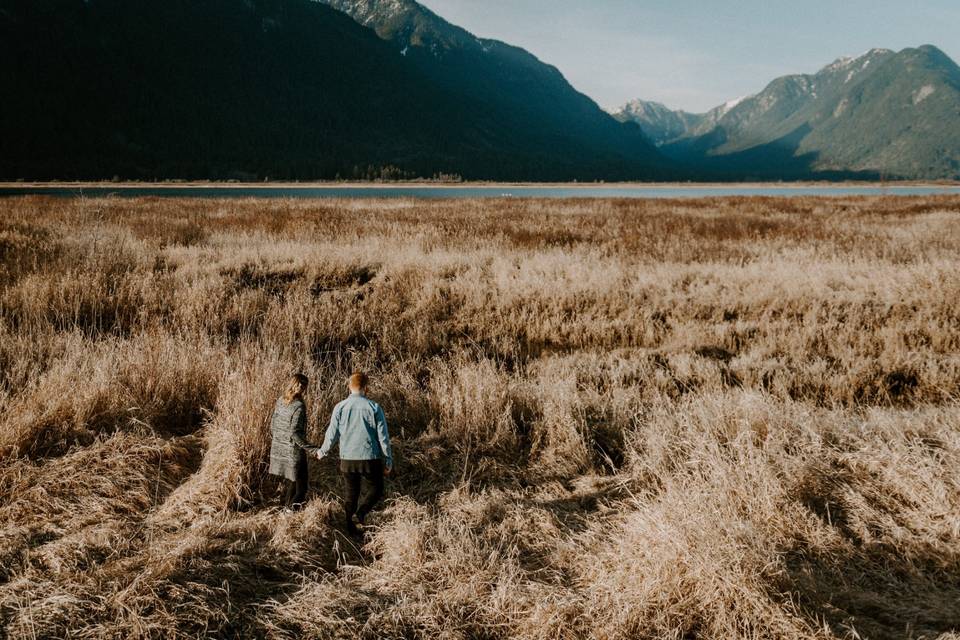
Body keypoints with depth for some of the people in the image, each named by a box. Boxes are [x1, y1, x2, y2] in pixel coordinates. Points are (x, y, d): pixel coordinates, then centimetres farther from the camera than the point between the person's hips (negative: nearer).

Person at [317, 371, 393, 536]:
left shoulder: (340, 407, -3)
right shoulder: (374, 407, -7)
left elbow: (332, 434, 2)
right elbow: (383, 437, -4)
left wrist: (322, 452, 20)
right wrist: (388, 460, 5)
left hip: (347, 459, 2)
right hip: (370, 459, -2)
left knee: (350, 495, 16)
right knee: (375, 490, 15)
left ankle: (351, 528, 19)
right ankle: (360, 513, -9)